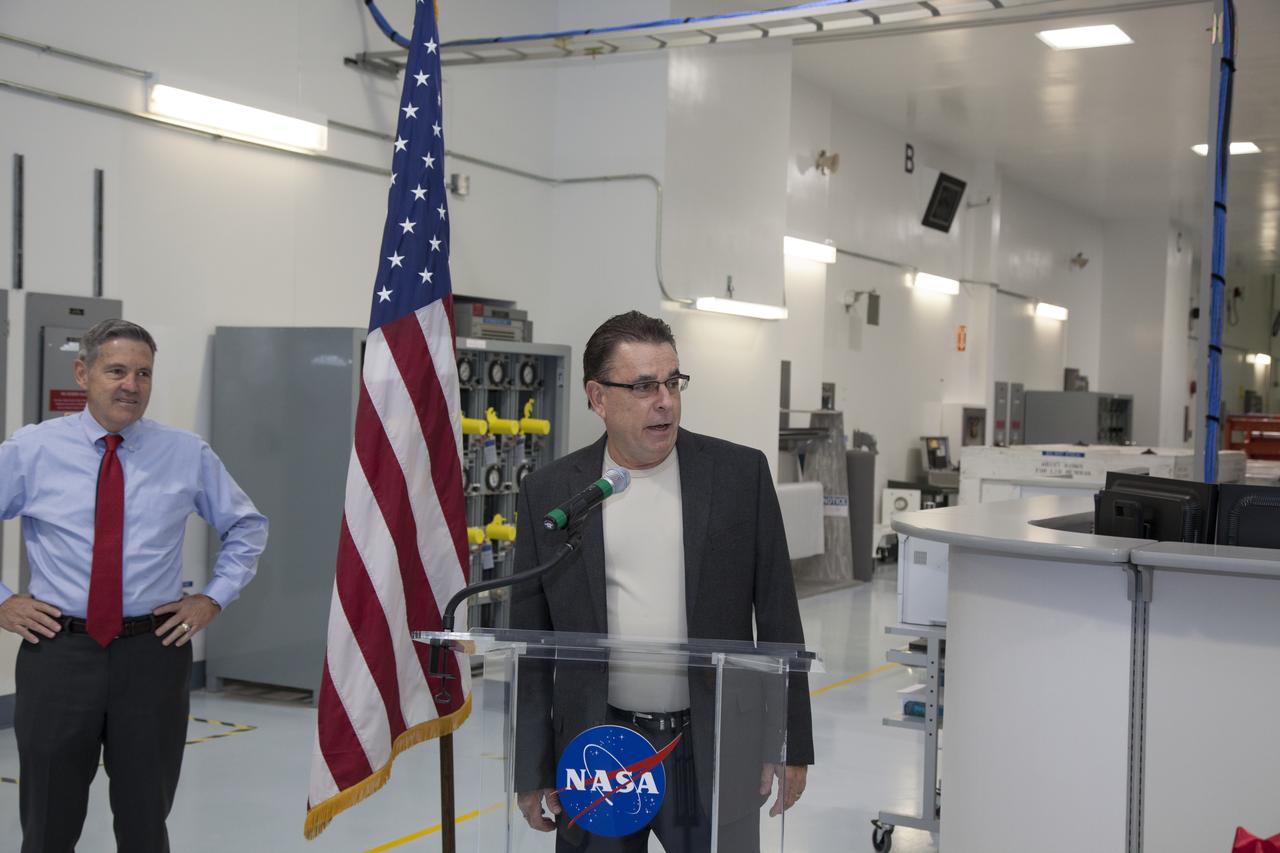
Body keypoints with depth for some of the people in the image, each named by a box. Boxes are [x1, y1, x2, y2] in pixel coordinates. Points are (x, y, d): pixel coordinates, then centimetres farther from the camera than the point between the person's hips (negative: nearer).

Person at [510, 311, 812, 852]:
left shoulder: (741, 473, -1)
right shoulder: (548, 493, 0)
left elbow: (778, 618, 2)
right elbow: (530, 641, 4)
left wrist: (791, 742, 1)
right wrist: (531, 769, 3)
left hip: (715, 749, 0)